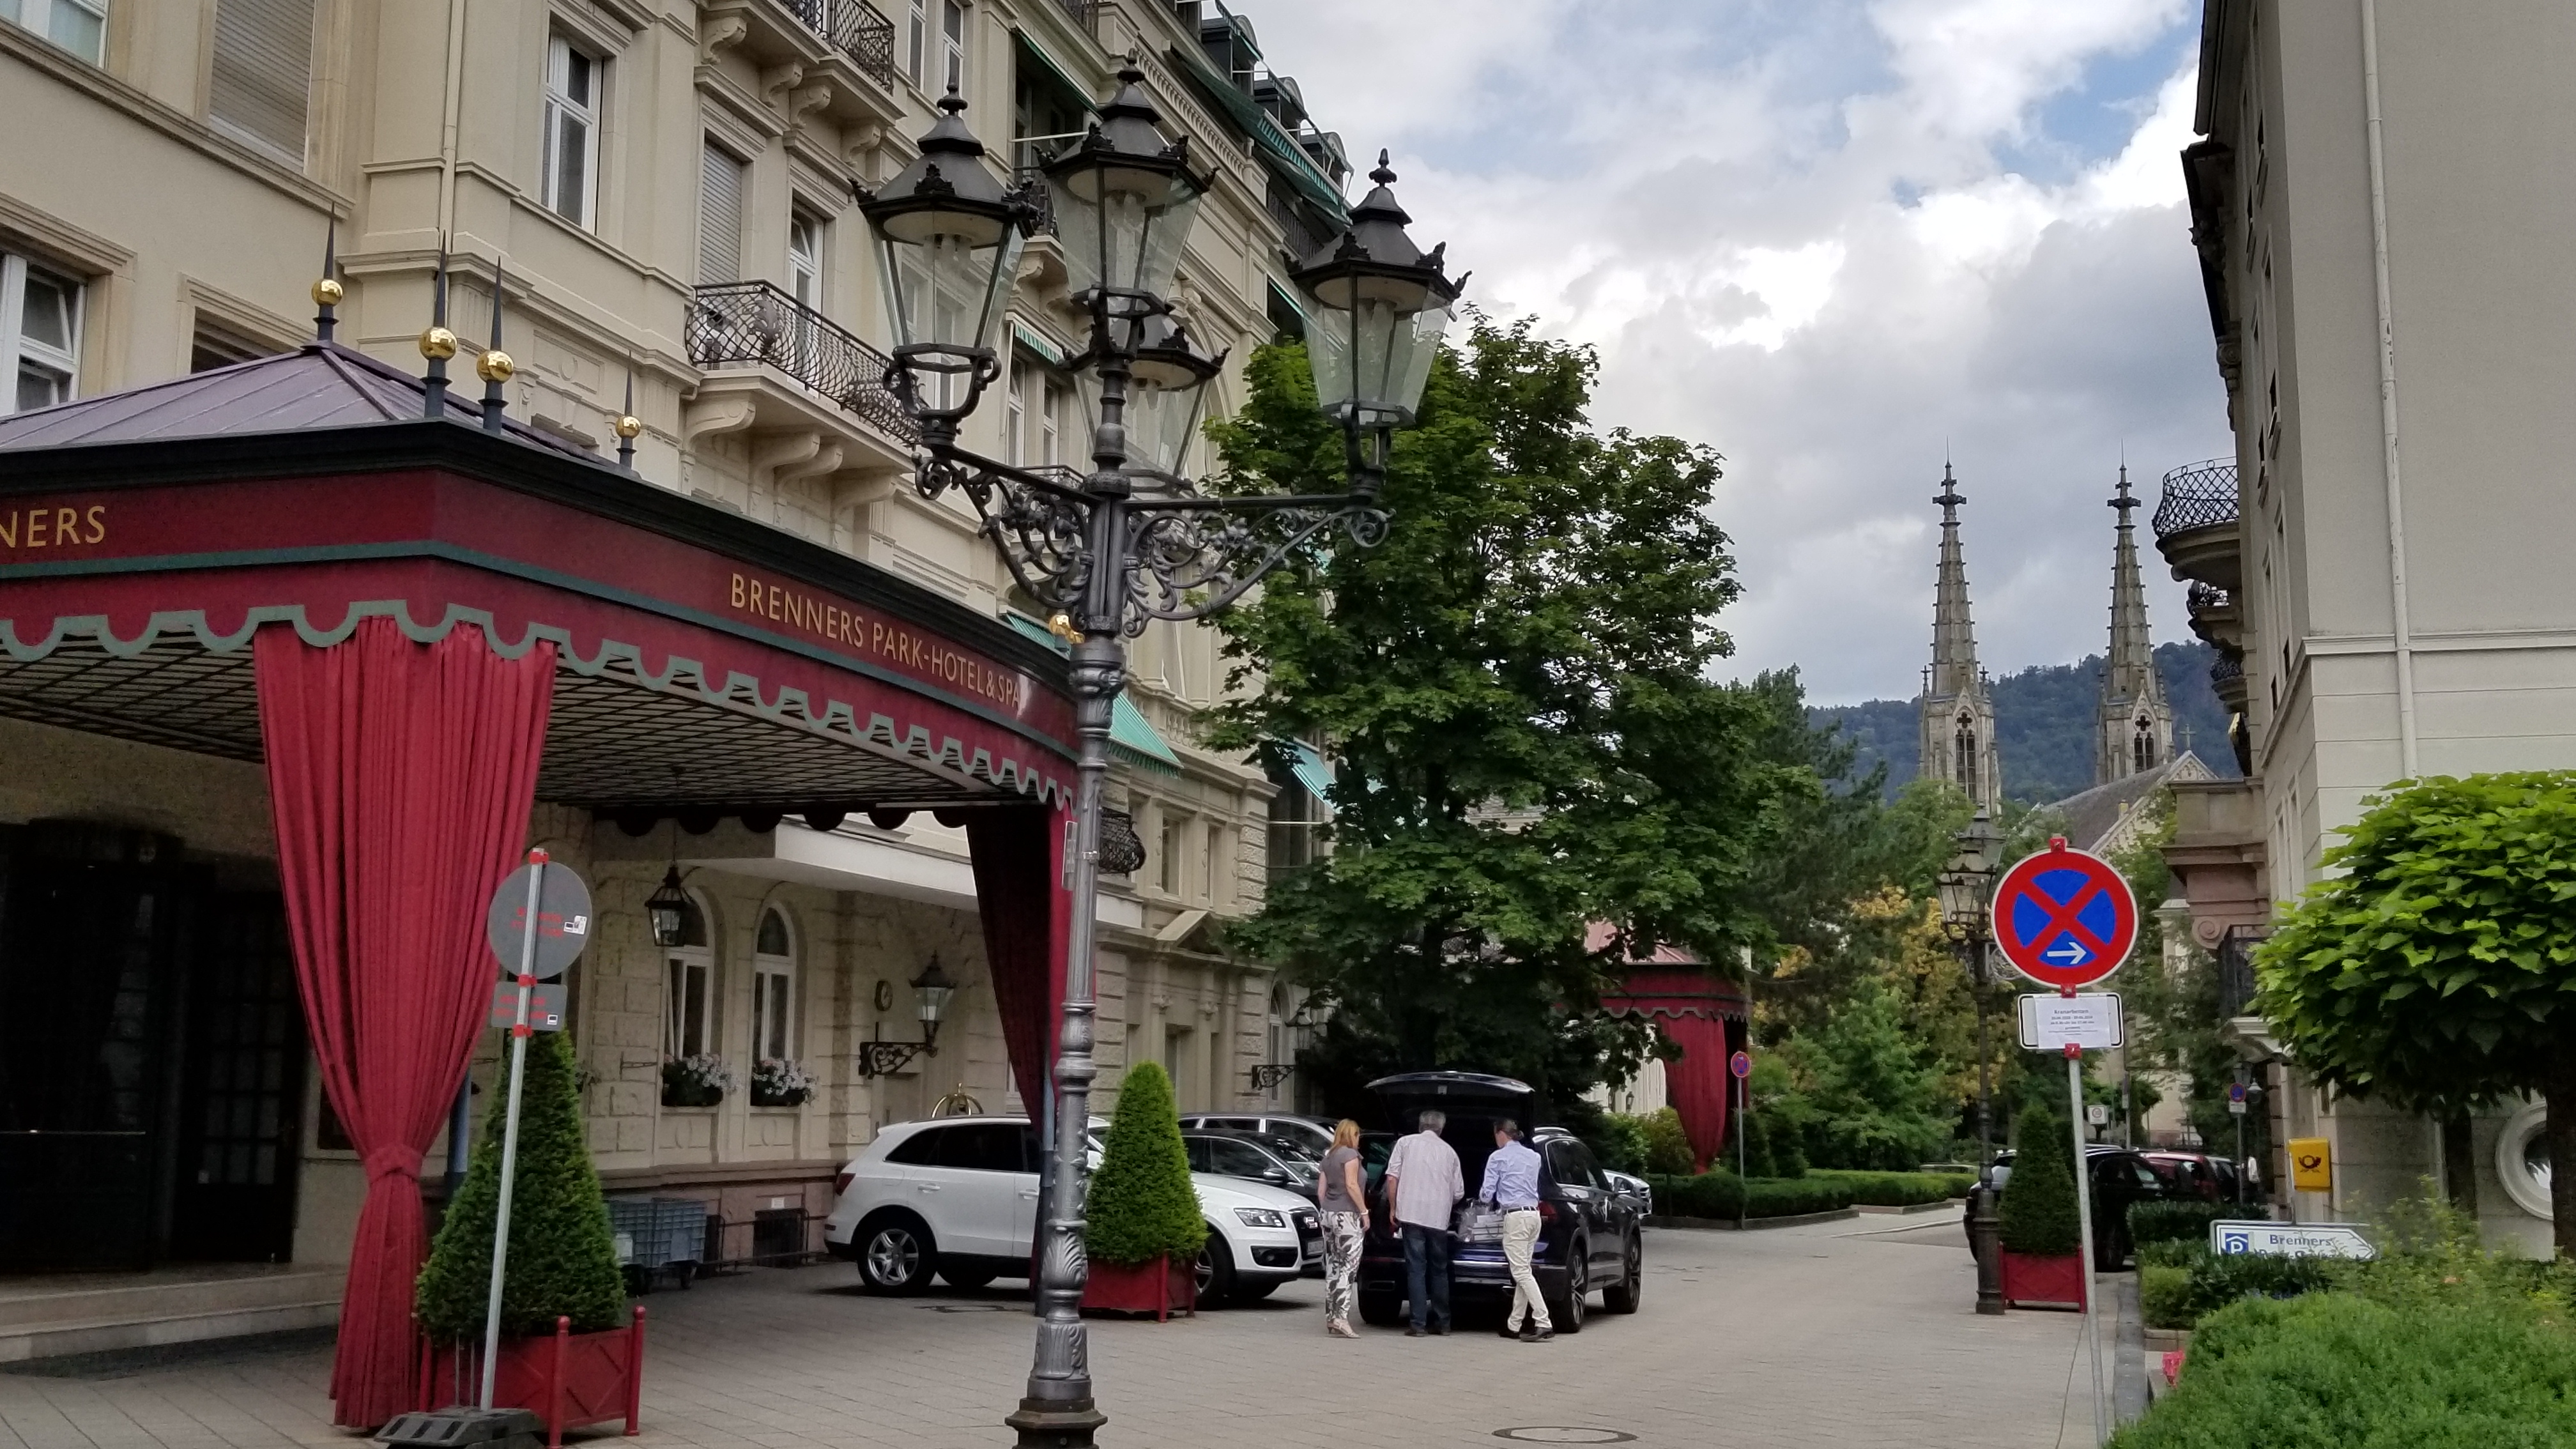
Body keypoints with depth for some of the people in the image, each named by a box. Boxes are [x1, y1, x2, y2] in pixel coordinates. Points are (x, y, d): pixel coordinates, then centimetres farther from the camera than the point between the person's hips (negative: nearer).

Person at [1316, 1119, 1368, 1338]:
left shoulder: (1328, 1157, 16)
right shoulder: (1350, 1154, -7)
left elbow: (1321, 1191, 16)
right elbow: (1352, 1185, -16)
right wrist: (1364, 1211, -12)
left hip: (1329, 1215, 8)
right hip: (1347, 1216, -8)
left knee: (1333, 1268, 11)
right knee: (1348, 1268, -10)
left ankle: (1330, 1317, 12)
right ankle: (1341, 1317, -18)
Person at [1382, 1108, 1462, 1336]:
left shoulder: (1406, 1143, 6)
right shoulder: (1449, 1151, 12)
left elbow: (1392, 1178, -1)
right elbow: (1459, 1193, 13)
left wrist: (1393, 1209, 8)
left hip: (1411, 1215, -2)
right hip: (1439, 1219, 2)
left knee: (1416, 1269, -2)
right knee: (1439, 1270, 14)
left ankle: (1419, 1324, -7)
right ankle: (1442, 1322, 18)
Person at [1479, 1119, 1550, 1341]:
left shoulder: (1498, 1158, -4)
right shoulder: (1533, 1157, 15)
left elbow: (1487, 1194, -3)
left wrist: (1484, 1197, 20)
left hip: (1515, 1216, -7)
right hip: (1534, 1214, 7)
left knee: (1522, 1272, -9)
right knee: (1523, 1271, 11)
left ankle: (1543, 1323, -19)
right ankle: (1514, 1325, 15)